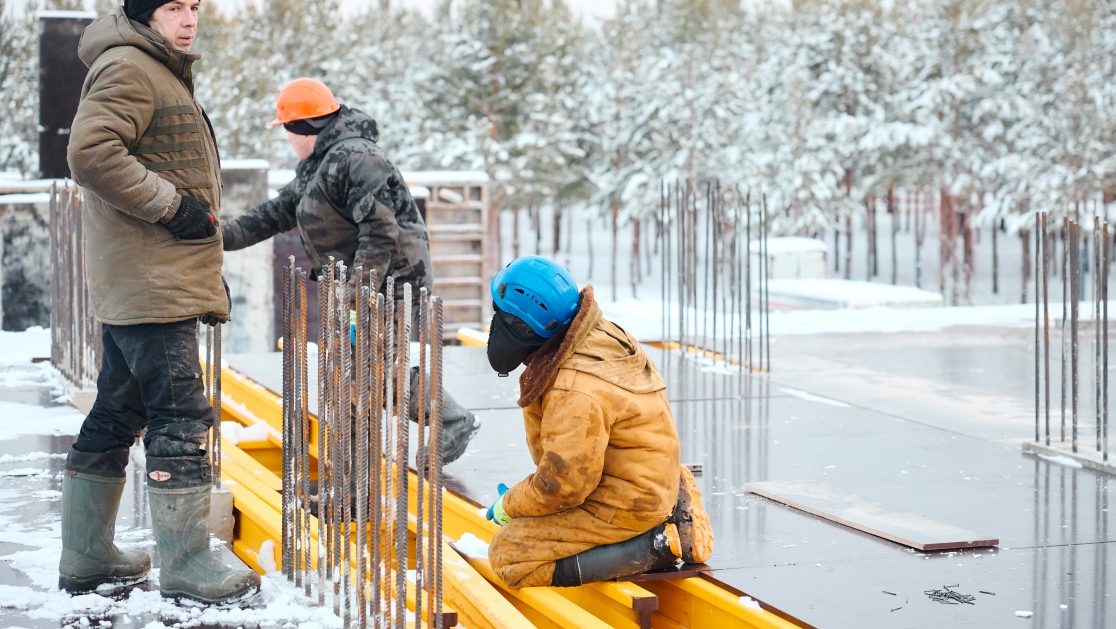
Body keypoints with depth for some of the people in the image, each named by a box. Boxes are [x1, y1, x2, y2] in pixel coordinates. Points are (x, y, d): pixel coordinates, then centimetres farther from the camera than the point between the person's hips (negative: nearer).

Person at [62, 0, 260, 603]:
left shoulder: (163, 73, 23)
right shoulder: (128, 67, -10)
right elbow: (90, 152, -23)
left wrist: (209, 271, 24)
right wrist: (171, 204, -18)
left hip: (136, 285, 10)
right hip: (149, 283, -10)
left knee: (116, 415, 13)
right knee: (180, 416, -8)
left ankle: (86, 556, 21)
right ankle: (186, 565, -3)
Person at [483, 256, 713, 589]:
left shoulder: (577, 393, -30)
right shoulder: (597, 335, -1)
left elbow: (562, 486, -22)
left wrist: (509, 505, -8)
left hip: (625, 505, -10)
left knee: (509, 555, -10)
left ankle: (652, 548, -11)